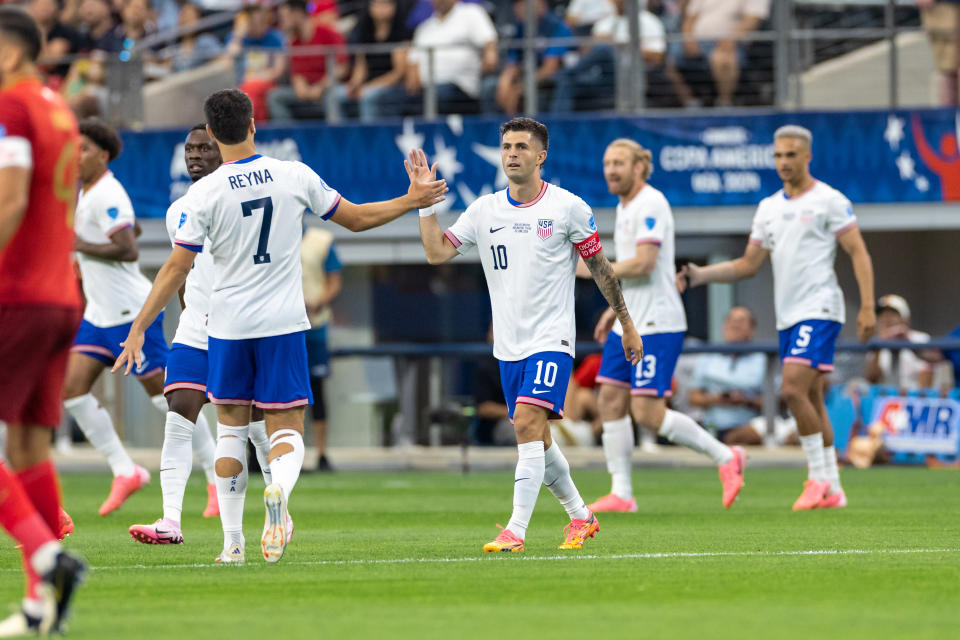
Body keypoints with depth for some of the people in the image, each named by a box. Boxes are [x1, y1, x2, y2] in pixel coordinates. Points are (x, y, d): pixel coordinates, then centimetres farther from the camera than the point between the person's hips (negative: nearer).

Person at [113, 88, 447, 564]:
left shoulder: (204, 193, -8)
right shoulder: (295, 176, -3)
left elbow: (175, 270, -9)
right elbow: (356, 219, 9)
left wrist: (138, 329, -3)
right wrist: (412, 201, 23)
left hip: (228, 328, -1)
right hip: (284, 326, 1)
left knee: (231, 429, 14)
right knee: (286, 431, 4)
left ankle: (232, 540, 12)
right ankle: (279, 490, -30)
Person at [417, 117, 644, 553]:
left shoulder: (568, 207, -4)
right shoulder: (484, 211, 6)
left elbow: (600, 267, 4)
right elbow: (436, 252, 2)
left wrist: (627, 325, 7)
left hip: (551, 338, -5)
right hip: (509, 345, 5)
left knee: (528, 424, -20)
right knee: (537, 439, 11)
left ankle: (516, 530, -24)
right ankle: (580, 517, 29)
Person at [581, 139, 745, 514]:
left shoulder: (650, 205, -14)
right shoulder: (625, 208, 17)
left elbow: (644, 263, -23)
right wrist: (614, 308, 23)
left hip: (656, 326, -10)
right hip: (629, 325, 10)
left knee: (648, 413, -12)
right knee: (611, 402, 3)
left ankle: (725, 457, 1)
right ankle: (621, 494, 6)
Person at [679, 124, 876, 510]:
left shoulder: (829, 201, -4)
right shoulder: (769, 207, 15)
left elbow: (859, 253, -6)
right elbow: (749, 265, 19)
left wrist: (867, 307, -15)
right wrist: (701, 275, 7)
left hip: (819, 309, -7)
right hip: (788, 316, 7)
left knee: (793, 389, -19)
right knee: (810, 400, 7)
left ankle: (819, 476, -9)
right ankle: (832, 490, 12)